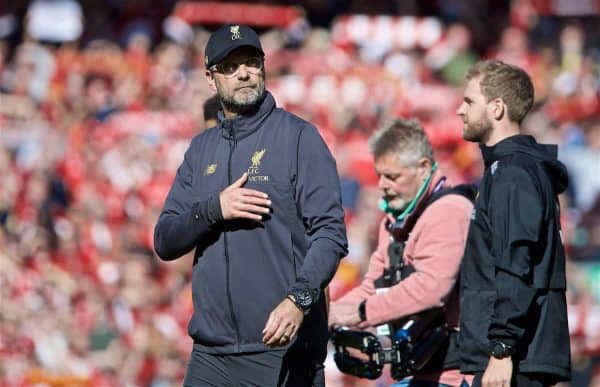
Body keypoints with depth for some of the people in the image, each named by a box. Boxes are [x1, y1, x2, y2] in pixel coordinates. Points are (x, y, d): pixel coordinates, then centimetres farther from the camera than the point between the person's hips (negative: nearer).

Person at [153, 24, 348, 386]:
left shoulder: (299, 136, -1)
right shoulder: (201, 148, 16)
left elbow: (330, 234, -10)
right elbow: (165, 242, 11)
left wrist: (299, 300, -25)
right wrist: (213, 209, -8)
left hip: (284, 349, -5)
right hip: (211, 354, 5)